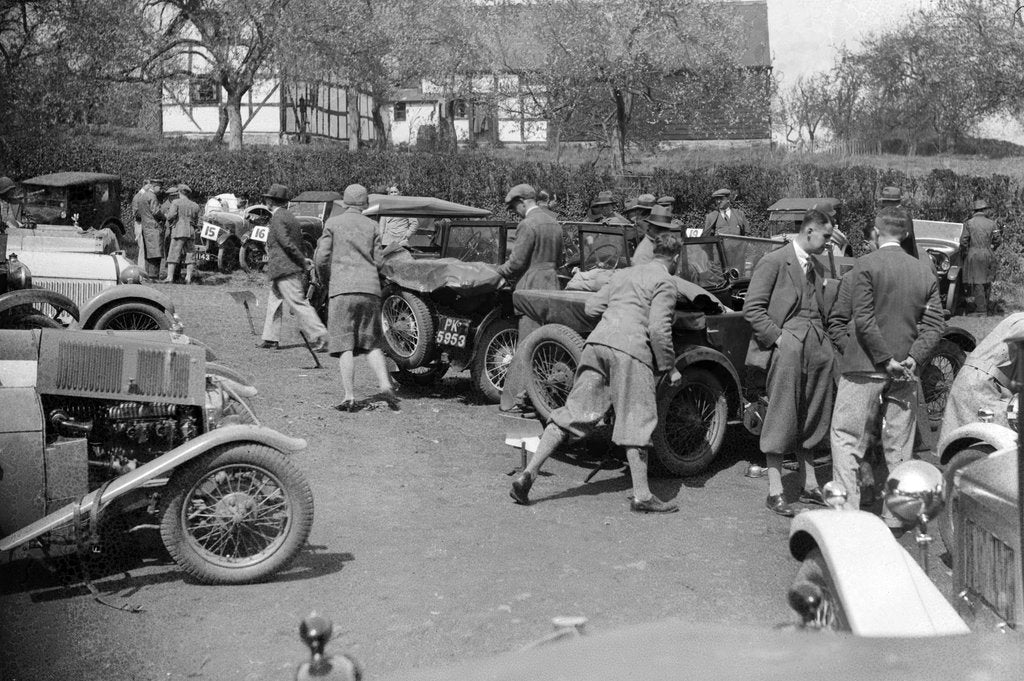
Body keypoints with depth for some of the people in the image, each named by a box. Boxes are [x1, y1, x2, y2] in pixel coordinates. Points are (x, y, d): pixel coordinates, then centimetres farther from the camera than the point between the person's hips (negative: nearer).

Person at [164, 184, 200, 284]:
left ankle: (170, 277, -9)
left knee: (173, 253, -4)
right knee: (190, 254, 8)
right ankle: (188, 278, 4)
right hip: (191, 232, 5)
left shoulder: (176, 202, -2)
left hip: (179, 231, -5)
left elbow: (171, 216, -12)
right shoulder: (195, 205, 14)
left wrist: (168, 212, 9)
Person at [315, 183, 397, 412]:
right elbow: (378, 260, 6)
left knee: (344, 345, -1)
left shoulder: (333, 223, 4)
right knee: (372, 343, 12)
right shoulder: (371, 225, 11)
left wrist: (327, 281, 16)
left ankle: (349, 397, -6)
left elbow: (322, 258, -1)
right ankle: (385, 385, -5)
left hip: (343, 289, -3)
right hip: (370, 288, 3)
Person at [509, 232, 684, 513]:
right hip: (631, 350, -6)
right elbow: (658, 329, -9)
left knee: (573, 413, 7)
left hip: (597, 342, 6)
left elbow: (592, 307, 20)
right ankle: (641, 496, 3)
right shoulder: (665, 282, 2)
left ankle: (528, 473, 2)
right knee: (636, 422, 1)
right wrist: (670, 367, -1)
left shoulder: (622, 274, 24)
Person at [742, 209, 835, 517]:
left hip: (817, 349, 7)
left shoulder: (818, 268, 18)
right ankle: (775, 492, 3)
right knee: (781, 420, -4)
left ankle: (810, 487, 23)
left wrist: (824, 341, 8)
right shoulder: (773, 262, -5)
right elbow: (752, 308, -10)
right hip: (786, 349, -7)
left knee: (809, 421, 13)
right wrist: (778, 337, -15)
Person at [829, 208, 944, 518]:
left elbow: (863, 319, -15)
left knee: (847, 437, 1)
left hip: (865, 366, -5)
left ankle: (846, 509, -7)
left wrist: (885, 359, -11)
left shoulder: (866, 265, -7)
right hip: (906, 372, 5)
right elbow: (934, 326, 2)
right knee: (899, 445, 12)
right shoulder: (925, 271, 8)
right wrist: (913, 358, -4)